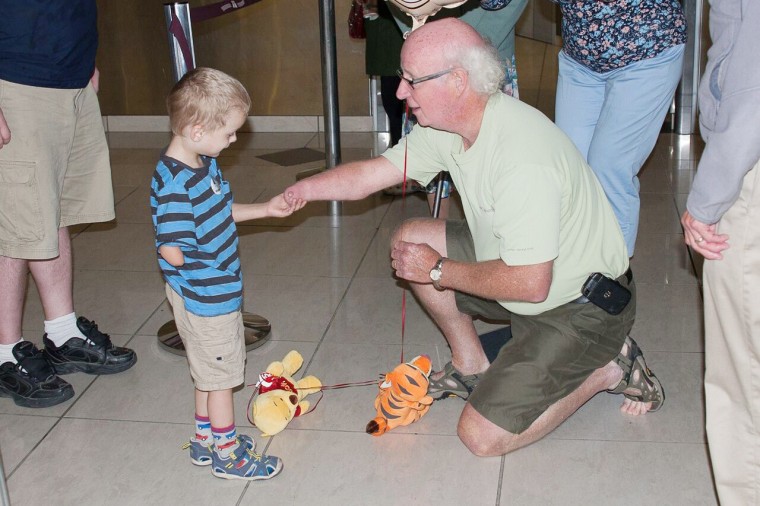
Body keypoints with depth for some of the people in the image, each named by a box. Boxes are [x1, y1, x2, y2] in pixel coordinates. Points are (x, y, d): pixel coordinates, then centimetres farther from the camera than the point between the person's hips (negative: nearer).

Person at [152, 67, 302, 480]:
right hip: (203, 298, -9)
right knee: (219, 375, 7)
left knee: (209, 371, 23)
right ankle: (228, 454, 24)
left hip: (216, 291, 9)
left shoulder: (205, 163, 2)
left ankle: (206, 440, 39)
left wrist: (266, 209, 10)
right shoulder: (174, 183, -29)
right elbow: (171, 251, -29)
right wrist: (207, 269, -13)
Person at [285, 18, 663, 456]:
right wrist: (291, 193, -12)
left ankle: (608, 368, 5)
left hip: (583, 308, -8)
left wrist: (439, 271, -20)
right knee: (410, 241, 2)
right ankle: (471, 366, 17)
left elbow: (530, 284, -32)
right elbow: (370, 174, 0)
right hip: (524, 270, 8)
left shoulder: (523, 158, -34)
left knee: (482, 436, -13)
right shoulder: (449, 125, -6)